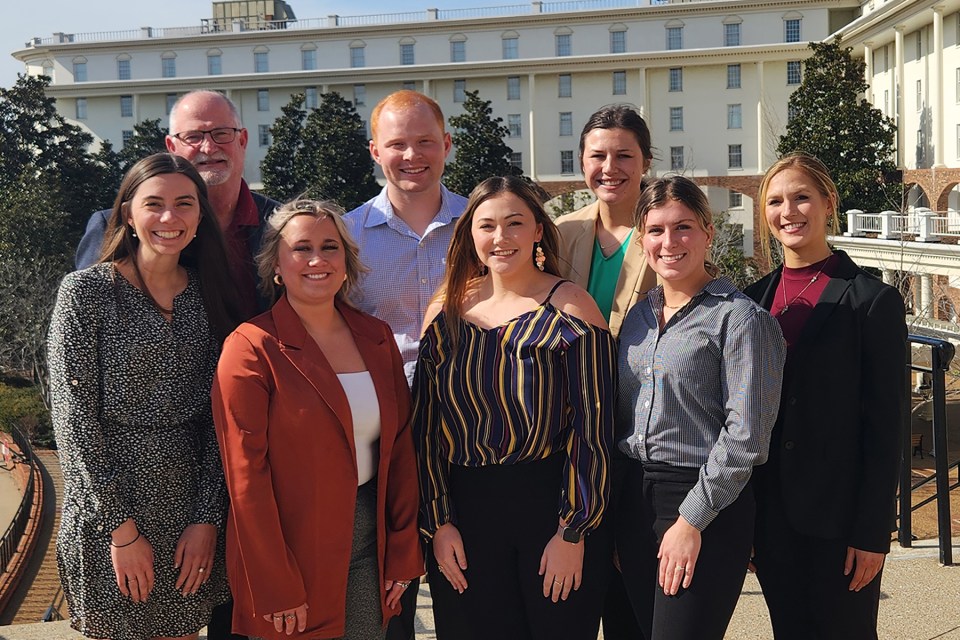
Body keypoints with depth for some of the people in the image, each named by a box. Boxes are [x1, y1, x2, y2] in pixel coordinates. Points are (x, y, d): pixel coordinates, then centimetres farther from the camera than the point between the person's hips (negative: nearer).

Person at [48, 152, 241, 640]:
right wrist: (124, 528, -13)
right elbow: (73, 416, -11)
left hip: (190, 510, 4)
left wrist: (208, 518, -3)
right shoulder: (87, 291, -8)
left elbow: (215, 418, 5)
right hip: (106, 510, -3)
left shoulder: (209, 297, 4)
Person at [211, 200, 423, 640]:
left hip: (369, 543, 5)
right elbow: (246, 477, -13)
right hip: (291, 548, -4)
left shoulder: (377, 338, 5)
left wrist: (403, 554, 3)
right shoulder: (251, 348, -11)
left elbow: (400, 447, 7)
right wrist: (277, 591, -13)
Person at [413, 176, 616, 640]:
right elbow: (426, 427, 5)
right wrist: (438, 522, 1)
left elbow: (592, 427, -9)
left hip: (550, 501, -3)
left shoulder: (570, 309, -7)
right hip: (467, 509, 3)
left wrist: (573, 531, -11)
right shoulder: (446, 312, 3)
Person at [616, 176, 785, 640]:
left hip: (707, 505, -6)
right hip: (633, 498, 6)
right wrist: (616, 515, 9)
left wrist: (691, 519, -15)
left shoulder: (739, 317, -9)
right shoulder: (638, 315, 10)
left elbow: (745, 434, -14)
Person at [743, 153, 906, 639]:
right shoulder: (755, 299, 7)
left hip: (837, 513, -5)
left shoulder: (872, 301, -8)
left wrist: (873, 531, -12)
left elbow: (885, 423, -10)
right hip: (771, 508, 5)